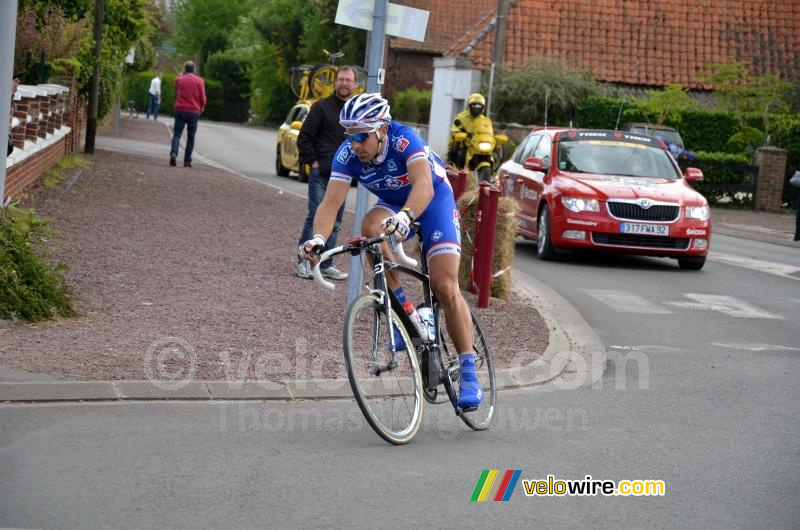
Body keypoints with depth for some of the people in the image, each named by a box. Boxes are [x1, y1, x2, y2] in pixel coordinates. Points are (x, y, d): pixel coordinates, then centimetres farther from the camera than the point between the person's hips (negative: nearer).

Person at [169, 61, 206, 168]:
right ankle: (187, 160, 5)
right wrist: (201, 108, 17)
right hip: (194, 111, -1)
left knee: (177, 134, 0)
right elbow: (202, 98, -2)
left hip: (180, 110, 1)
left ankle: (173, 154, -24)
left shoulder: (179, 79, 4)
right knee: (191, 137, 8)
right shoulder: (199, 81, -2)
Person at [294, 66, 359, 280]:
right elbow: (304, 138, -3)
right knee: (316, 216, -9)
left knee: (334, 222, 7)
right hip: (321, 174, -5)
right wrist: (313, 162, -8)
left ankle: (325, 265, 13)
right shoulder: (322, 107, -3)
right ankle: (304, 261, -2)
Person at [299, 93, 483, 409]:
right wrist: (318, 239, -49)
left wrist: (405, 217, -70)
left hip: (434, 198, -4)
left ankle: (469, 374, -4)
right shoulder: (348, 154, -22)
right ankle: (405, 312, -17)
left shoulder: (404, 140, -35)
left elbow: (423, 185, -50)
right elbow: (331, 201, -30)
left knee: (445, 288, -14)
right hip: (392, 202, 4)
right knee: (370, 227, -32)